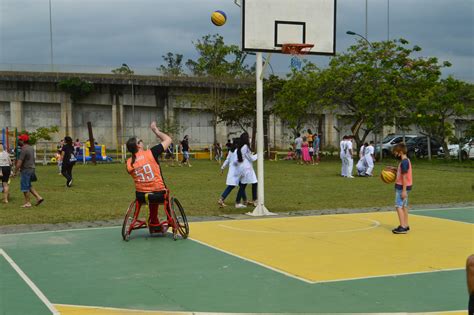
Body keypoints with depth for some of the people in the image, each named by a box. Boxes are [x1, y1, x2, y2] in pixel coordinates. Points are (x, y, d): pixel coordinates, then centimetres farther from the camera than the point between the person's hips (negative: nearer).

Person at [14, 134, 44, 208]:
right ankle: (38, 197, 14)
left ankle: (28, 203, 7)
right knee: (29, 186, 20)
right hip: (31, 168, 9)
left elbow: (19, 162, -21)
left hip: (26, 170, -9)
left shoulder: (24, 150, -19)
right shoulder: (31, 148, 10)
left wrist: (15, 171, -14)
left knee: (25, 187, 2)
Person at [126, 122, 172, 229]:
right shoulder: (151, 153, -12)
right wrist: (156, 130, 11)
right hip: (159, 195, -3)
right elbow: (168, 140, -2)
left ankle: (155, 225, 46)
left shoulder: (129, 163, -3)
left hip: (141, 197, 3)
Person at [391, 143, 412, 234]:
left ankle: (403, 227, -12)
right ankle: (406, 225, 21)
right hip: (403, 187, 10)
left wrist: (404, 190, -23)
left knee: (399, 206, -9)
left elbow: (404, 177, -22)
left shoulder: (404, 162, -19)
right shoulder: (406, 160, 11)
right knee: (404, 206, 15)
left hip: (402, 187, -10)